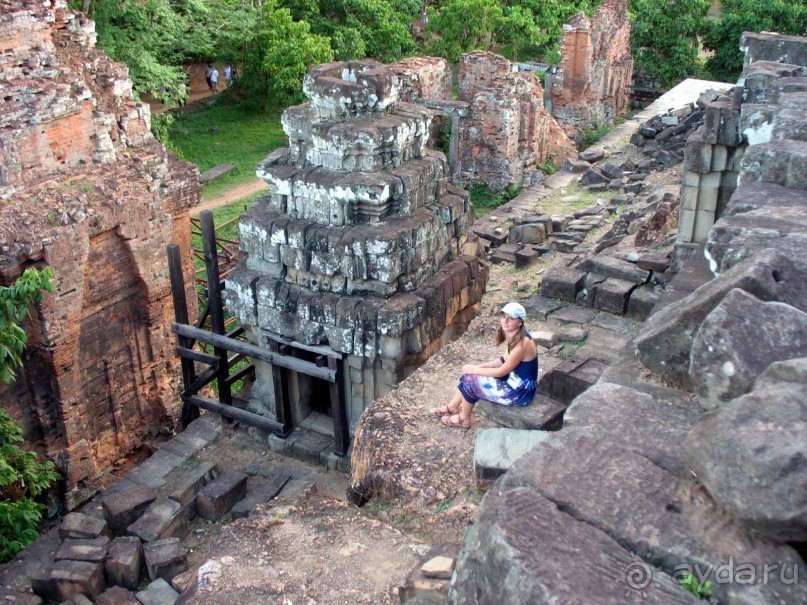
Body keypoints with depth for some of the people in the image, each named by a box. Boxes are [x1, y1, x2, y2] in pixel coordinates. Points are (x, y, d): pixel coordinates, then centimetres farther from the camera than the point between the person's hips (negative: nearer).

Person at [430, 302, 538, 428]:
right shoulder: (514, 336, -1)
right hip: (514, 380, 9)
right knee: (470, 374, 7)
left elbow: (501, 372, -22)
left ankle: (463, 419, 13)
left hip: (519, 391, -9)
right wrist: (480, 367, 3)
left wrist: (474, 370, -12)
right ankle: (452, 407, 23)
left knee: (471, 381, -8)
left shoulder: (522, 344, -29)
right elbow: (505, 360, 12)